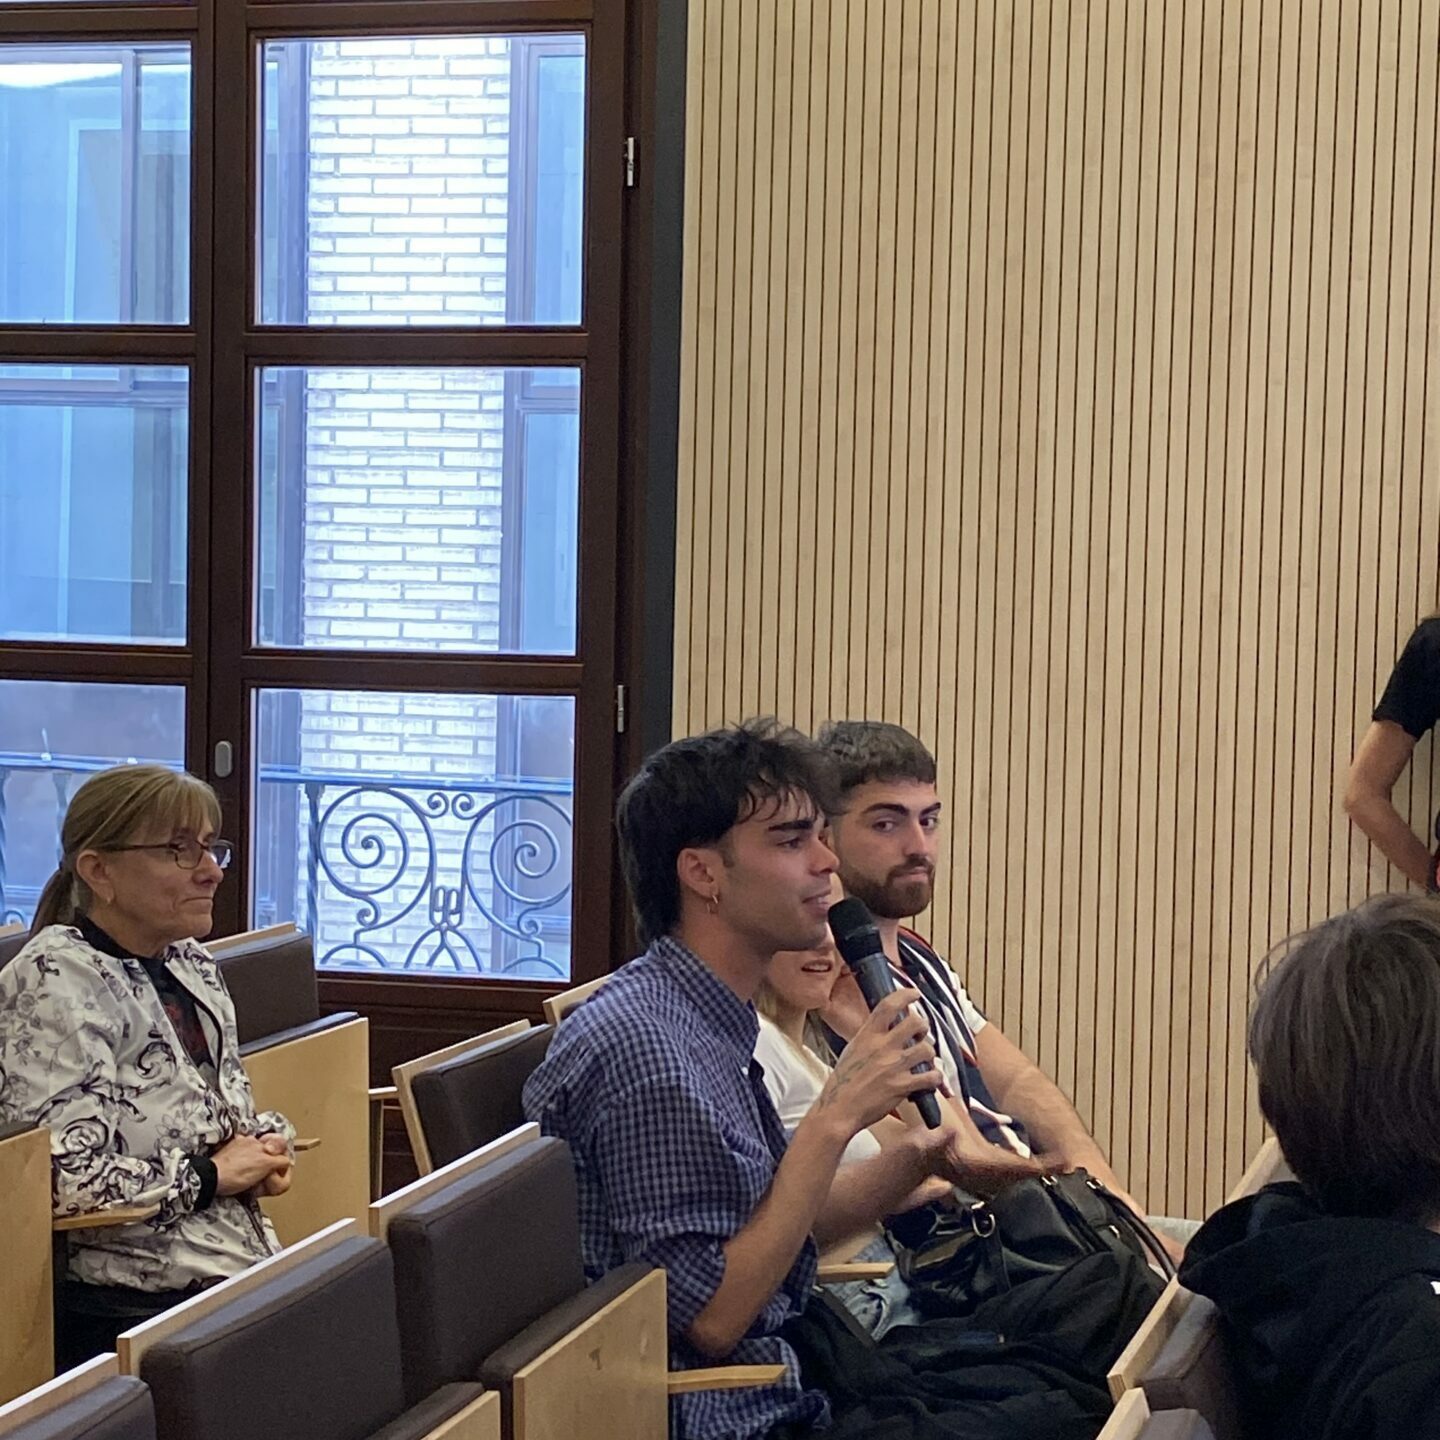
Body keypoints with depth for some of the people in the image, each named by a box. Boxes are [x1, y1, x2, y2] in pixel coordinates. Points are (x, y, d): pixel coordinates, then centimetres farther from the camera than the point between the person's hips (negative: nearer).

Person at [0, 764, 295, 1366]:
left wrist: (266, 1145, 6)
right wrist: (213, 1175, -11)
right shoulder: (55, 982, -10)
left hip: (249, 1267, 9)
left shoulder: (191, 964, 16)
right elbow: (60, 1175, -21)